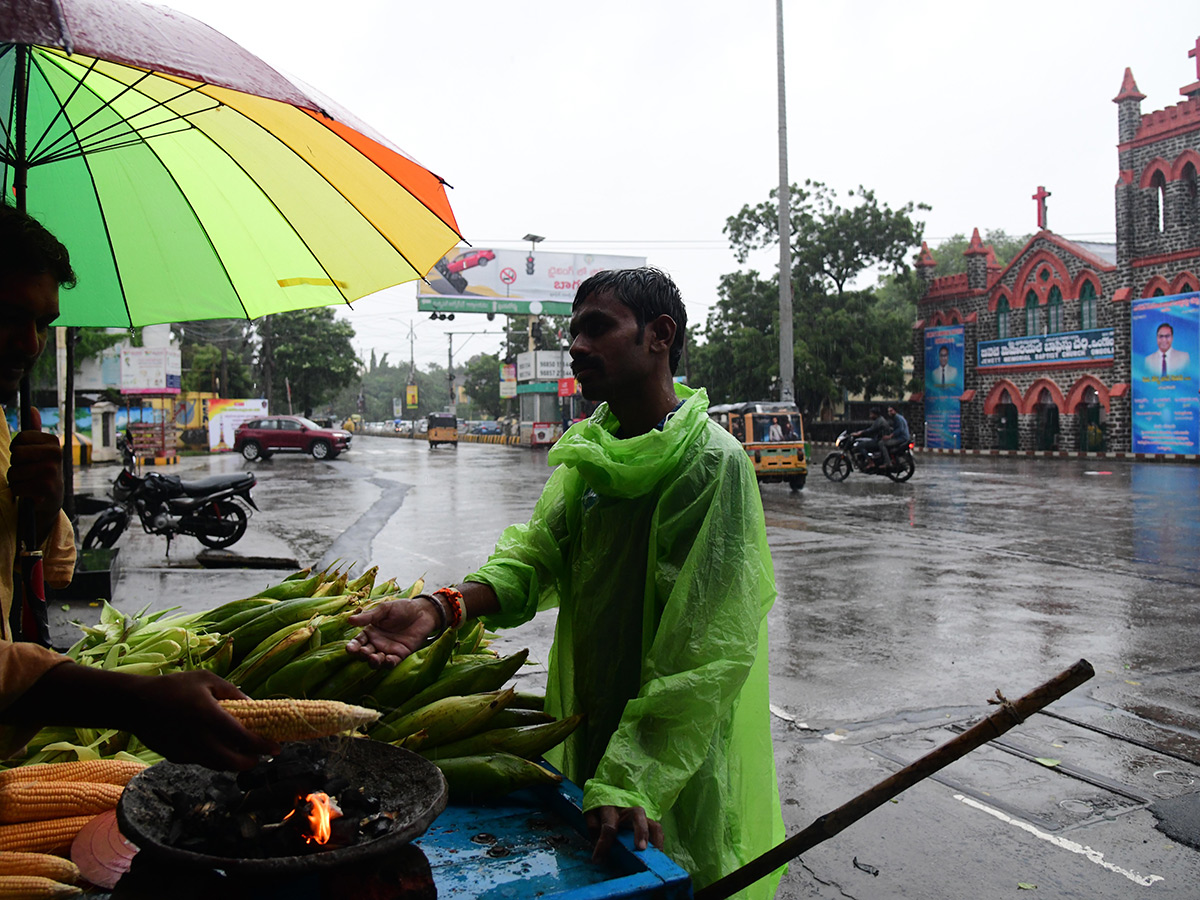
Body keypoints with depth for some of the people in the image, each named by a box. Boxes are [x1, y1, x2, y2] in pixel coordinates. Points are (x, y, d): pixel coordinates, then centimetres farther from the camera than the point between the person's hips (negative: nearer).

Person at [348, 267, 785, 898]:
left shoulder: (712, 461, -19)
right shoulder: (588, 451, 5)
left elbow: (708, 655, -24)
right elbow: (536, 555, -4)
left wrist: (630, 779, -30)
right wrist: (440, 606, -22)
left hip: (677, 773, -6)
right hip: (585, 735, 7)